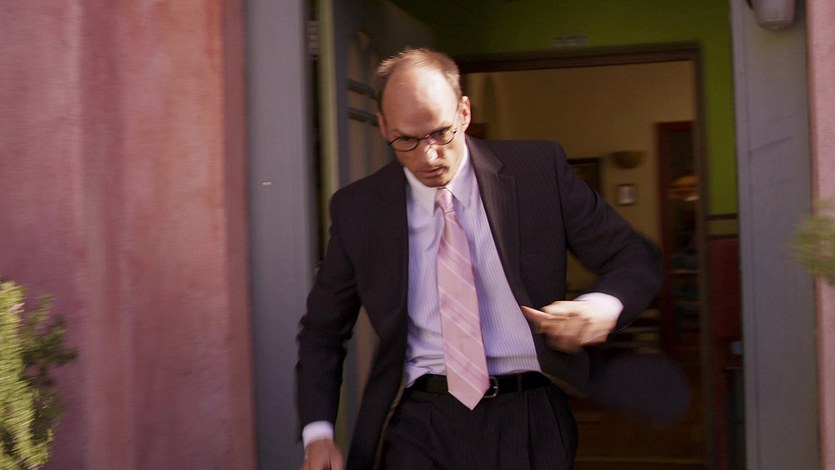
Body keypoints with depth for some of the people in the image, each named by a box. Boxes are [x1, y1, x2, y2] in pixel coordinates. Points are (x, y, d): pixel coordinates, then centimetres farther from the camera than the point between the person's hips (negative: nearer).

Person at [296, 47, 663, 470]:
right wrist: (318, 431, -3)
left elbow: (635, 258, 4)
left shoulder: (540, 169, -2)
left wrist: (604, 306, -20)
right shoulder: (357, 209, 1)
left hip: (529, 420, -1)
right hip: (419, 424, 1)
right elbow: (322, 330, 11)